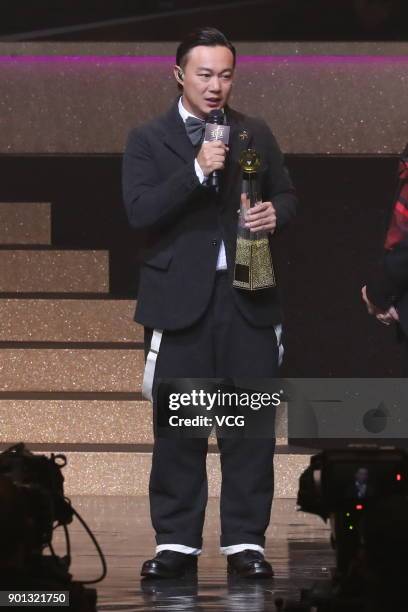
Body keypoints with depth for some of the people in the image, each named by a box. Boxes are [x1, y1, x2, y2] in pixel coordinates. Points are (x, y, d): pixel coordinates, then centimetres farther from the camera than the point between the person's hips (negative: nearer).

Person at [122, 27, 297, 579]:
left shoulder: (256, 135, 12)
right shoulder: (148, 140, 3)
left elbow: (286, 195, 20)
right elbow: (139, 211, -10)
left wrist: (275, 212, -3)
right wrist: (196, 171, -20)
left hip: (248, 299, 2)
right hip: (180, 300, -2)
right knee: (178, 427, 1)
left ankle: (246, 541, 7)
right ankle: (177, 543, 7)